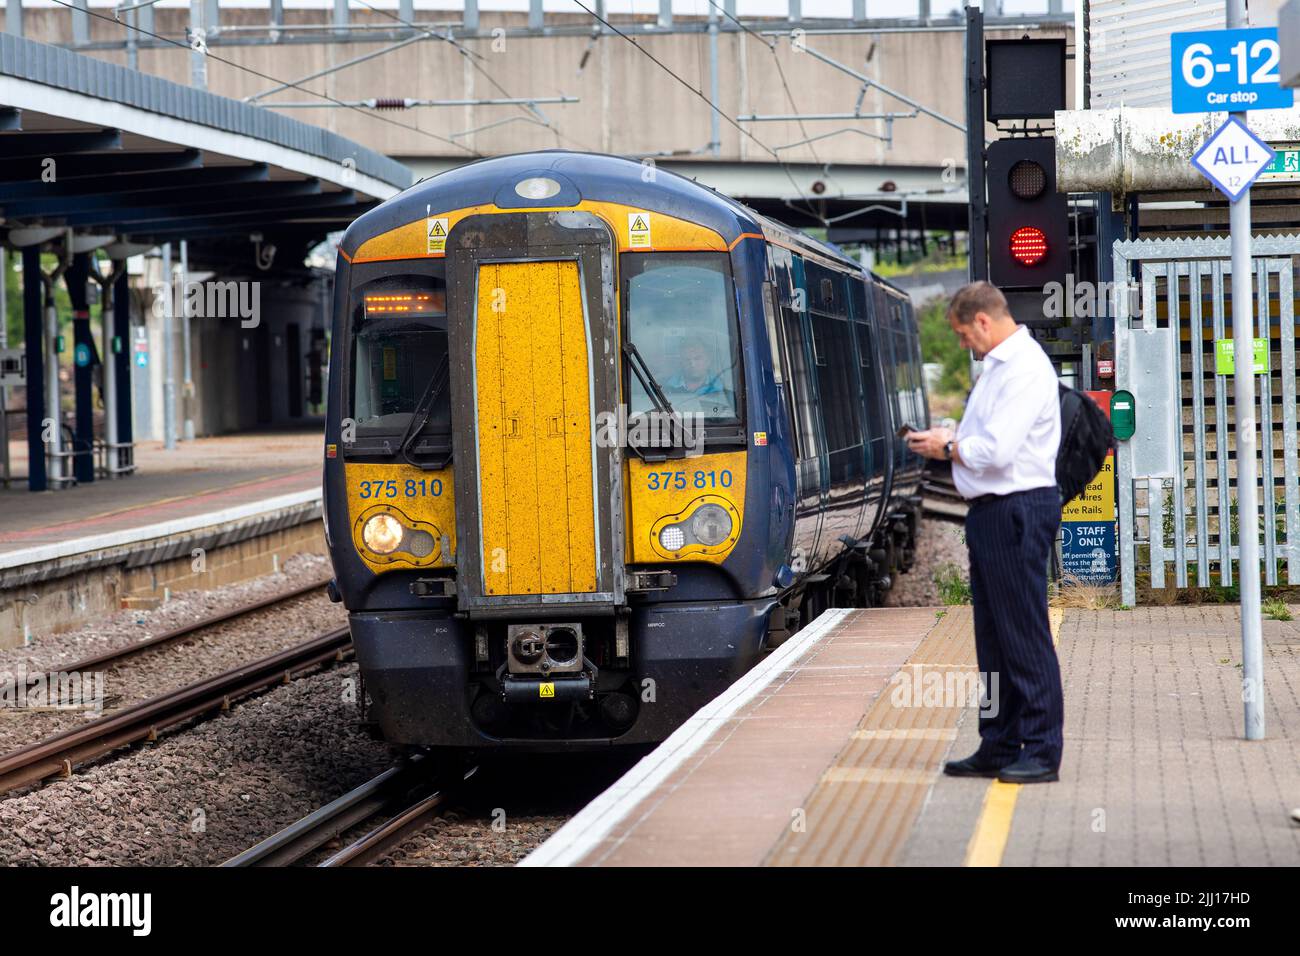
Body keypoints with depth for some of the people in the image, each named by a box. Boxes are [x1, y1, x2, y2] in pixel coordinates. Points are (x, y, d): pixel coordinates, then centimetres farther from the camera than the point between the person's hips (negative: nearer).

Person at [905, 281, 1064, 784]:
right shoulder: (997, 365, 17)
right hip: (991, 511, 10)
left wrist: (948, 447, -6)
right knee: (993, 635, 13)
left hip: (1019, 510, -10)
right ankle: (999, 746, 19)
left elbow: (997, 450, -22)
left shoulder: (1025, 369, -15)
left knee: (1025, 634, -7)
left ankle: (1042, 751, -4)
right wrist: (949, 441, 8)